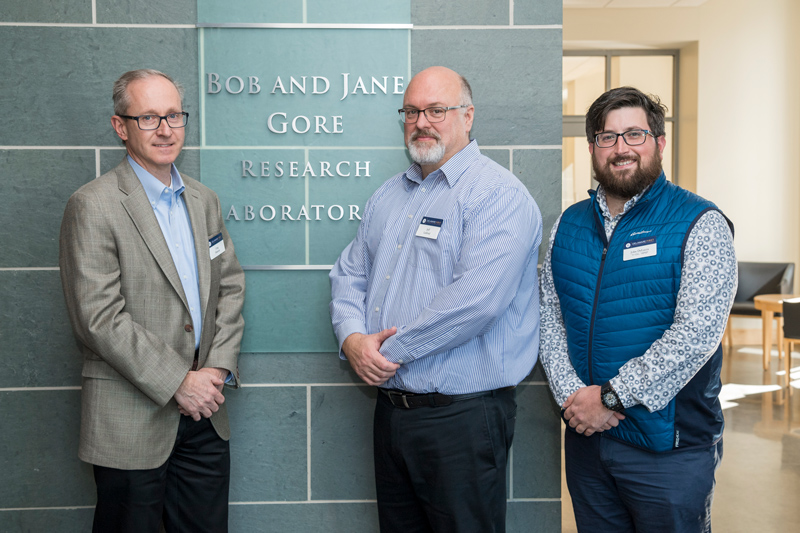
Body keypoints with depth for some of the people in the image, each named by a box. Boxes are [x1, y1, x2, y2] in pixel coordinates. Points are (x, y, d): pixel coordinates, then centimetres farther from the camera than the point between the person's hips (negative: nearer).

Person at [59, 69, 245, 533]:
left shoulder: (205, 200, 10)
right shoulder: (93, 206, -11)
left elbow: (230, 286, 10)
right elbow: (99, 317, -16)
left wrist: (219, 368, -3)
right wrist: (177, 382, -16)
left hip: (204, 409, 6)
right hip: (132, 419, -5)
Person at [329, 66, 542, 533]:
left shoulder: (499, 195, -13)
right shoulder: (389, 195, 14)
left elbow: (475, 299, -25)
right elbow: (350, 273, 14)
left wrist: (392, 349, -16)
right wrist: (352, 337, -6)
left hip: (463, 416, -7)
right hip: (390, 406, 7)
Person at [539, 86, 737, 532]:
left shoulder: (700, 223, -9)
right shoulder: (569, 224, 8)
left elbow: (695, 334, -18)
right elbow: (550, 317, 5)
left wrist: (610, 397, -17)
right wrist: (572, 395, -10)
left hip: (669, 445, -4)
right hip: (586, 436, 5)